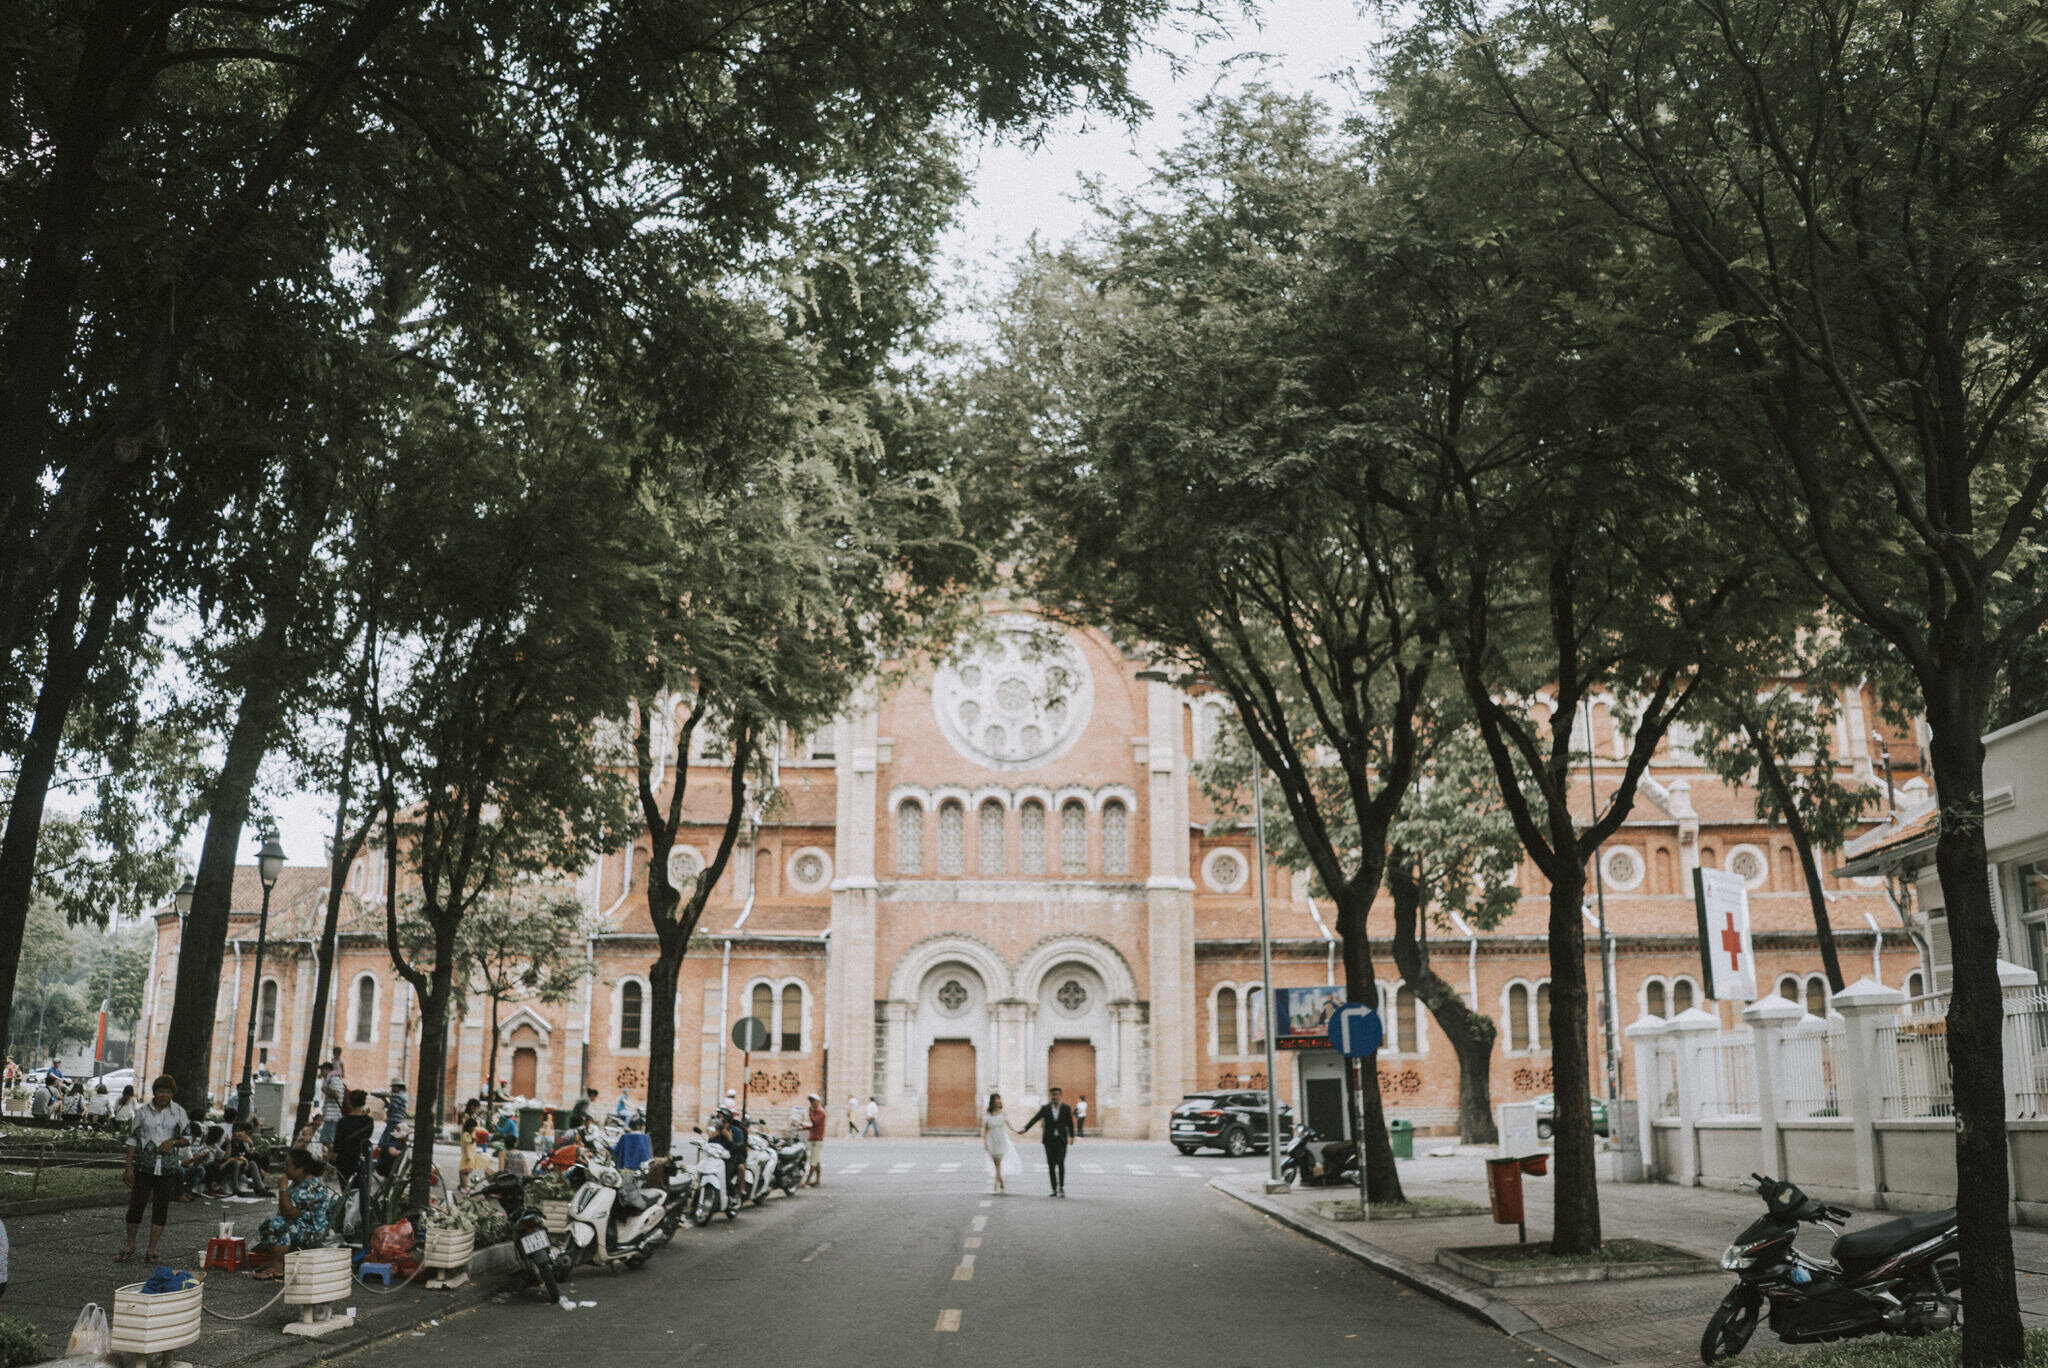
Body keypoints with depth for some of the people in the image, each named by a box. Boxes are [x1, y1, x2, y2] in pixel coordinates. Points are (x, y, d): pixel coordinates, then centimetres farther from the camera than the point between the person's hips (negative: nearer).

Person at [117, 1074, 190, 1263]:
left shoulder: (179, 1112, 4)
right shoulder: (143, 1112, 3)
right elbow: (133, 1139, 4)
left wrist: (173, 1142, -14)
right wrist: (129, 1167, -1)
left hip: (168, 1169, 0)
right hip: (144, 1167, 0)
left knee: (161, 1209, 3)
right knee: (136, 1205, 0)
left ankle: (151, 1251, 12)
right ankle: (130, 1247, 19)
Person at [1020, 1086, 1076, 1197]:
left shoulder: (1066, 1108, 0)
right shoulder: (1045, 1108, 0)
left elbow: (1070, 1123, 0)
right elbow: (1035, 1119, -10)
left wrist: (1072, 1136, -13)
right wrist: (1025, 1129, -24)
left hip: (1061, 1140, -2)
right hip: (1049, 1140, 2)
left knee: (1060, 1163, -15)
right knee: (1051, 1165, 2)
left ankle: (1061, 1187, -8)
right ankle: (1055, 1189, 10)